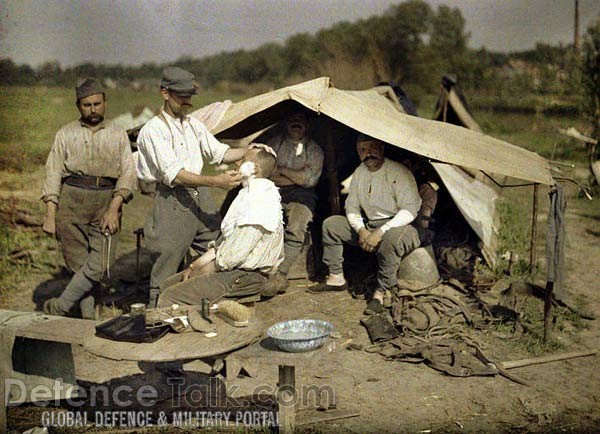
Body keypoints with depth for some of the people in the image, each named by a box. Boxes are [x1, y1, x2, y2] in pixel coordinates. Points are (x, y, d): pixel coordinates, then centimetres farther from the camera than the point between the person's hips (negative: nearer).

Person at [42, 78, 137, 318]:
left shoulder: (118, 134, 13)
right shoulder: (66, 133, 13)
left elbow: (128, 172, 4)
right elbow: (53, 173, 8)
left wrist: (114, 208, -11)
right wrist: (50, 215, -2)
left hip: (107, 201, 0)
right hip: (72, 201, 0)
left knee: (100, 264, -11)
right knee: (78, 263, 1)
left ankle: (60, 307, 3)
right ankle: (88, 316, 11)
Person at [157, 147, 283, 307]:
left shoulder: (260, 199, -20)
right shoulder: (248, 192, 16)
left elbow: (233, 256, -23)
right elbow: (225, 240, 18)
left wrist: (200, 272, -8)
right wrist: (194, 266, 9)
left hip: (245, 276, -10)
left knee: (169, 298, -17)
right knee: (167, 285, 9)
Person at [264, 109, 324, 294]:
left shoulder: (314, 148, 17)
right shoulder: (274, 143, 22)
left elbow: (310, 179, 3)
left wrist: (281, 170, 4)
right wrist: (294, 177, -1)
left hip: (301, 195, -1)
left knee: (295, 230, -32)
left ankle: (280, 275, -33)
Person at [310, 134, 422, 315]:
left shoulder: (398, 172, -16)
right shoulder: (359, 173, 5)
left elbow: (409, 211, -22)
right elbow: (351, 207, 9)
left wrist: (381, 232, -30)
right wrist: (361, 230, -12)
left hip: (397, 226, -7)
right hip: (367, 225, 7)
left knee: (392, 237, -41)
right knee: (330, 224, -2)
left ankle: (380, 293, -28)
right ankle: (336, 278, 5)